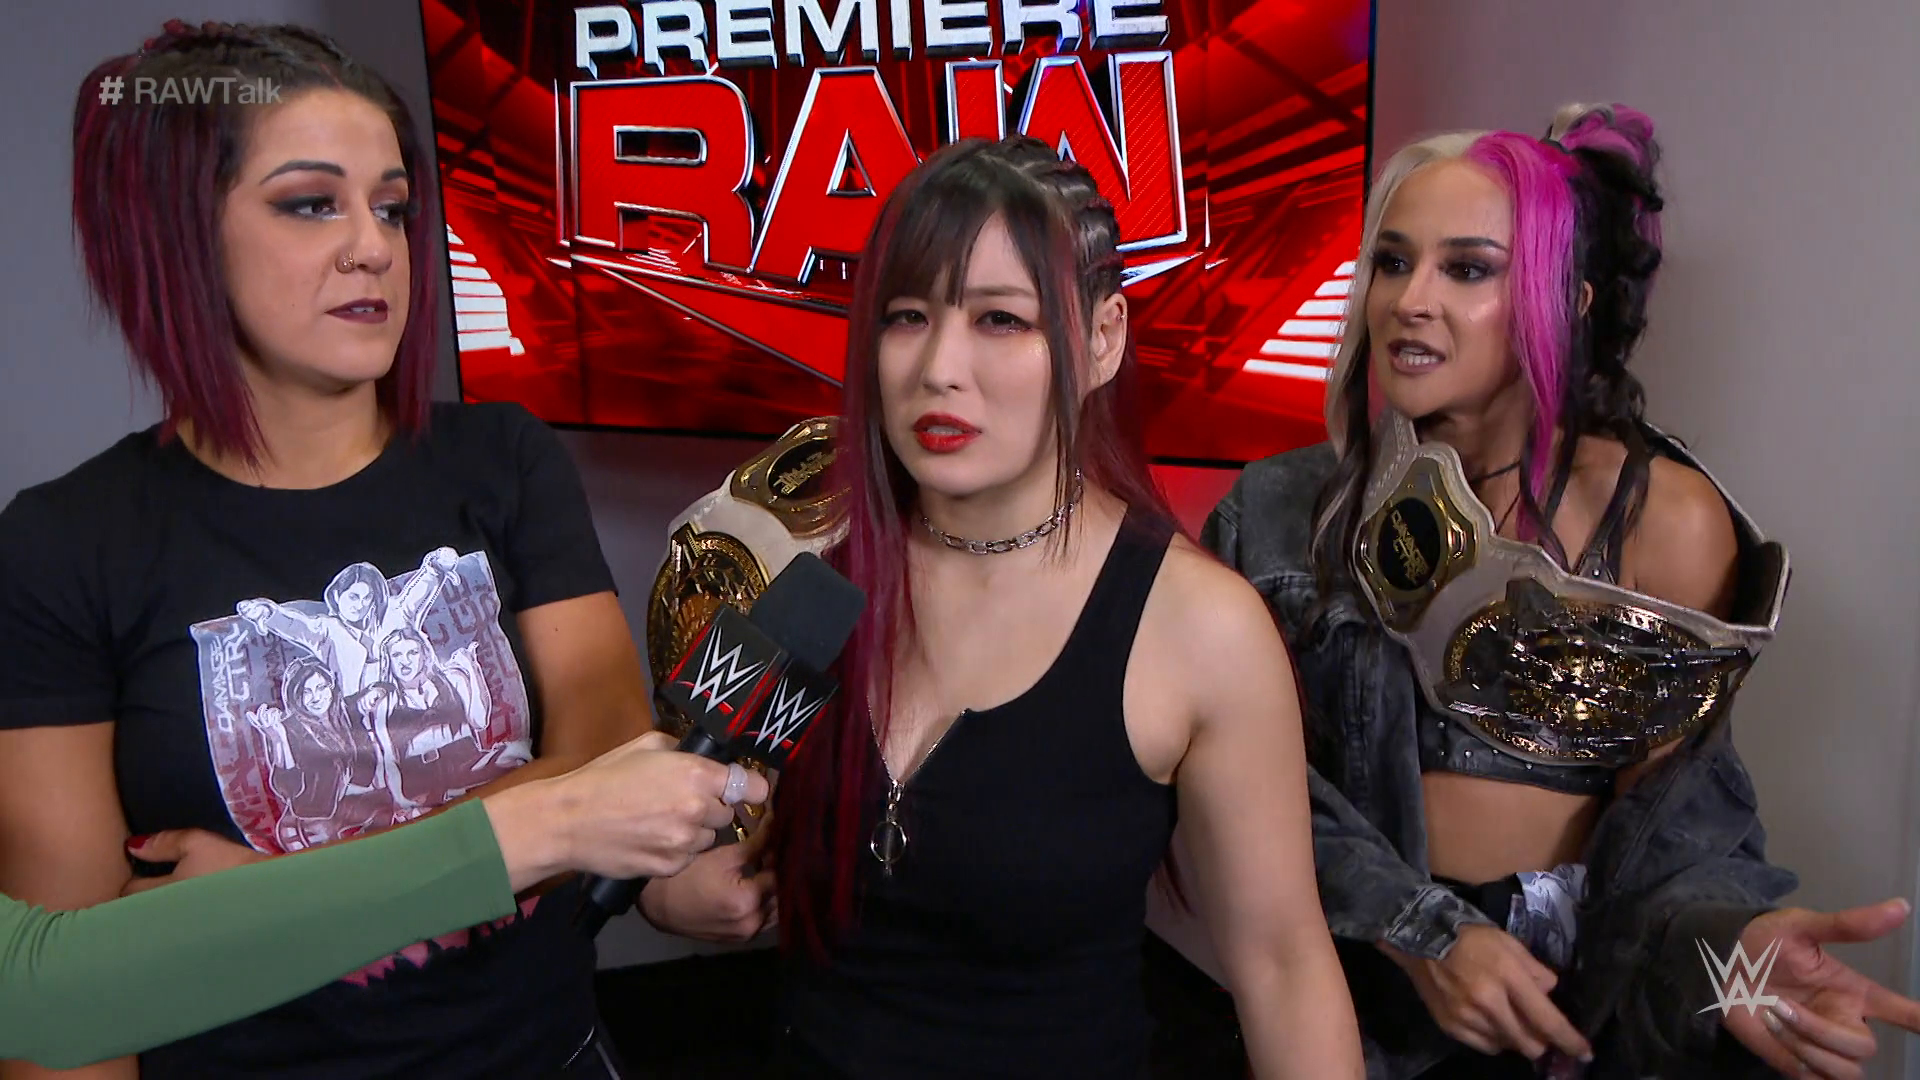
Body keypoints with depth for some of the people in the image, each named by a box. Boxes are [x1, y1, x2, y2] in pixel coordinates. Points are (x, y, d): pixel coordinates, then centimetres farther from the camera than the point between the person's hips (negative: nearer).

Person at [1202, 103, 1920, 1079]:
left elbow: (1670, 805, -8)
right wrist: (1422, 932, -20)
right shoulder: (1290, 509, -7)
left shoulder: (1666, 517, -11)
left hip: (1583, 994, -1)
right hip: (1358, 988, 1)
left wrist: (1727, 940, -27)